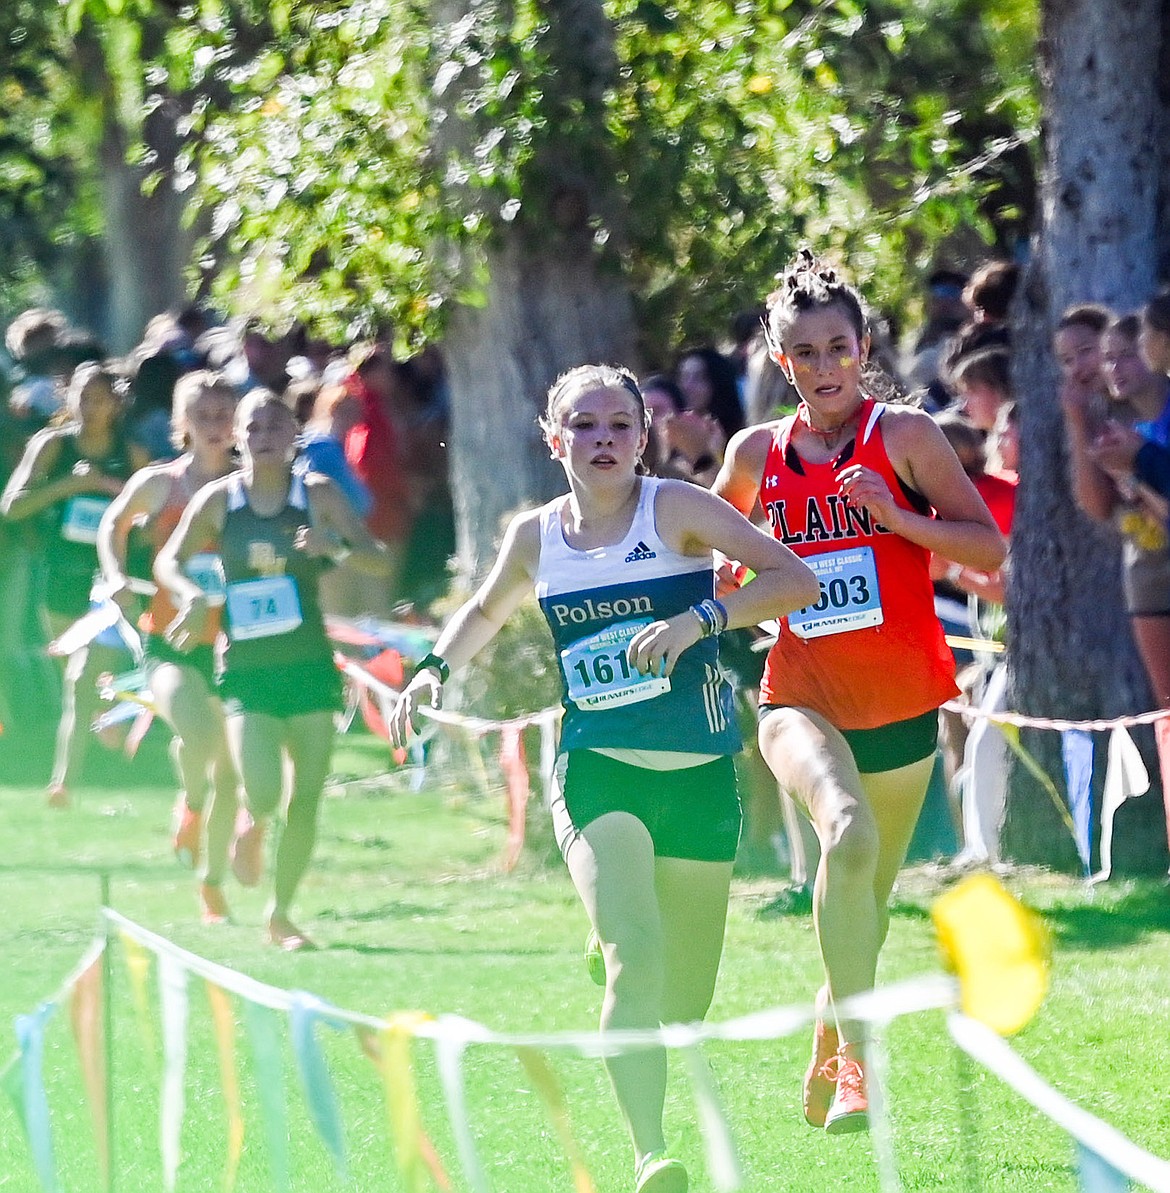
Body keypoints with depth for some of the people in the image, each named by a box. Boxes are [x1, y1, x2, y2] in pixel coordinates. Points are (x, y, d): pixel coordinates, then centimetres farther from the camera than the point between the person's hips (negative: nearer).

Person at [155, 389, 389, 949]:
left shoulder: (318, 494, -1)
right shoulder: (218, 499, 0)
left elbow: (379, 560, -7)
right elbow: (169, 561, 10)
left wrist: (335, 546, -28)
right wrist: (192, 596, -11)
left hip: (309, 667, 1)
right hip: (247, 671, -1)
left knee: (305, 799, 1)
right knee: (262, 794, -16)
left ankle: (281, 913, 19)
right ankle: (250, 827, 22)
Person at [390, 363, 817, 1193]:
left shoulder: (675, 509, -5)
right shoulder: (535, 536, 5)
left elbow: (796, 578, -14)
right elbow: (487, 611, 27)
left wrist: (700, 618, -26)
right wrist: (436, 670, 10)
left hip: (700, 773, 0)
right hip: (597, 770, 0)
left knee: (684, 1002, 9)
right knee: (636, 954, -25)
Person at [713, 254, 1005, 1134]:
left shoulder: (905, 436, -2)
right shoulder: (757, 454, 5)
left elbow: (990, 546, -6)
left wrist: (898, 516, -19)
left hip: (902, 701, 1)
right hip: (802, 698, -1)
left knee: (871, 894, 13)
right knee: (849, 837, -30)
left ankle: (828, 1048, 41)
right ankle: (860, 1061, -30)